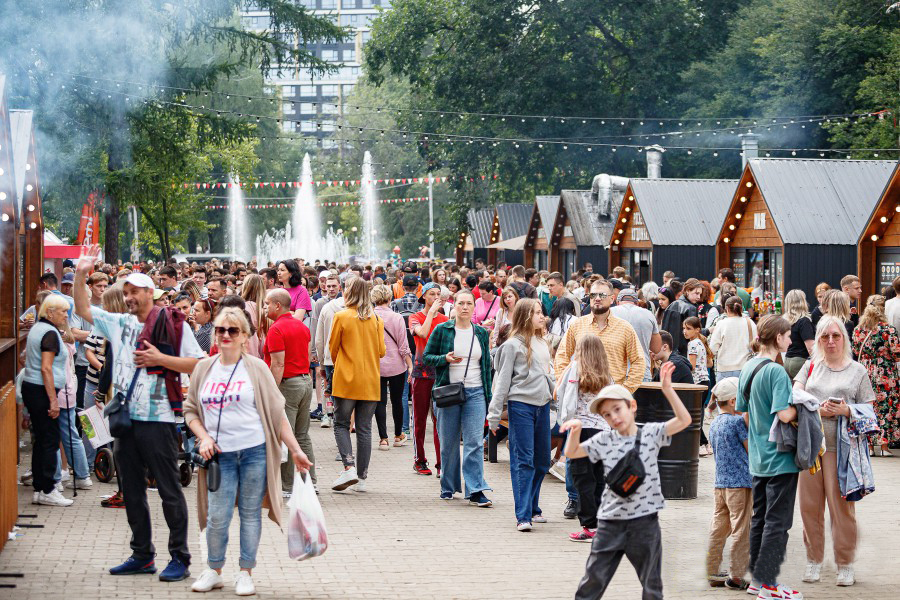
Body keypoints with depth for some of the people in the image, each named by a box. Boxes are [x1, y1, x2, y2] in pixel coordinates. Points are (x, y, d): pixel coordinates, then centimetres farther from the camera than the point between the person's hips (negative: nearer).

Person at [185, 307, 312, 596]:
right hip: (220, 454, 2)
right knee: (217, 516, -2)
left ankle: (245, 573, 16)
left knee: (250, 513, 4)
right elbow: (191, 409, 15)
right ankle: (214, 571, 16)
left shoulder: (256, 368, 1)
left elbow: (277, 412, 2)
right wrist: (203, 437, -2)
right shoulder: (204, 368, 8)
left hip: (255, 450, -2)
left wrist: (296, 451, -1)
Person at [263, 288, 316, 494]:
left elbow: (278, 365, -20)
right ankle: (310, 482, 18)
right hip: (306, 381, 9)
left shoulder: (276, 330, -15)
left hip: (288, 384, -9)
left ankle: (288, 487, 1)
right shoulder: (302, 326, 11)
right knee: (303, 436, 15)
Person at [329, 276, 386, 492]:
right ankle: (362, 477, 9)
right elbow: (382, 350, 5)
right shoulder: (375, 318, 1)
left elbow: (333, 348, 1)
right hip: (371, 381, 3)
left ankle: (349, 467, -11)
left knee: (341, 424, 8)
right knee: (364, 428, 8)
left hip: (346, 380, -3)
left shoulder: (342, 317, -8)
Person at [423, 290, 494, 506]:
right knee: (448, 442, 6)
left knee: (474, 442, -8)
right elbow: (427, 356, 4)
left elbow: (487, 365, 14)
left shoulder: (482, 333, 9)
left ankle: (476, 491, -9)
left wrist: (488, 395, 10)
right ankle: (448, 487, 20)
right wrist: (445, 359, -15)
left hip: (475, 393, 1)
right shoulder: (442, 330, 2)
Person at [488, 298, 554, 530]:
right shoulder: (513, 345, -6)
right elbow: (502, 380, -7)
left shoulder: (542, 344, 15)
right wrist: (494, 414, -9)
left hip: (542, 405, 7)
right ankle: (523, 515, -9)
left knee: (542, 461, 12)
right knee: (523, 461, -8)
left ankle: (532, 507, 25)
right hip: (520, 405, -7)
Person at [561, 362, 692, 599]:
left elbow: (684, 420, -13)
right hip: (610, 522, 2)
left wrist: (667, 389, -23)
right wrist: (576, 429, -11)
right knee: (592, 581, 6)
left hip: (644, 521, -2)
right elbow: (572, 452, 8)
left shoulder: (650, 433, -4)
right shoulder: (604, 440, 2)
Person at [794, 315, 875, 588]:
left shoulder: (857, 371, 6)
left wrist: (845, 410, -15)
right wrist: (819, 410, -13)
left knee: (841, 505, -3)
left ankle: (845, 564, 7)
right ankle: (814, 560, 18)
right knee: (810, 504, 5)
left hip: (840, 447, -3)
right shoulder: (811, 366, 13)